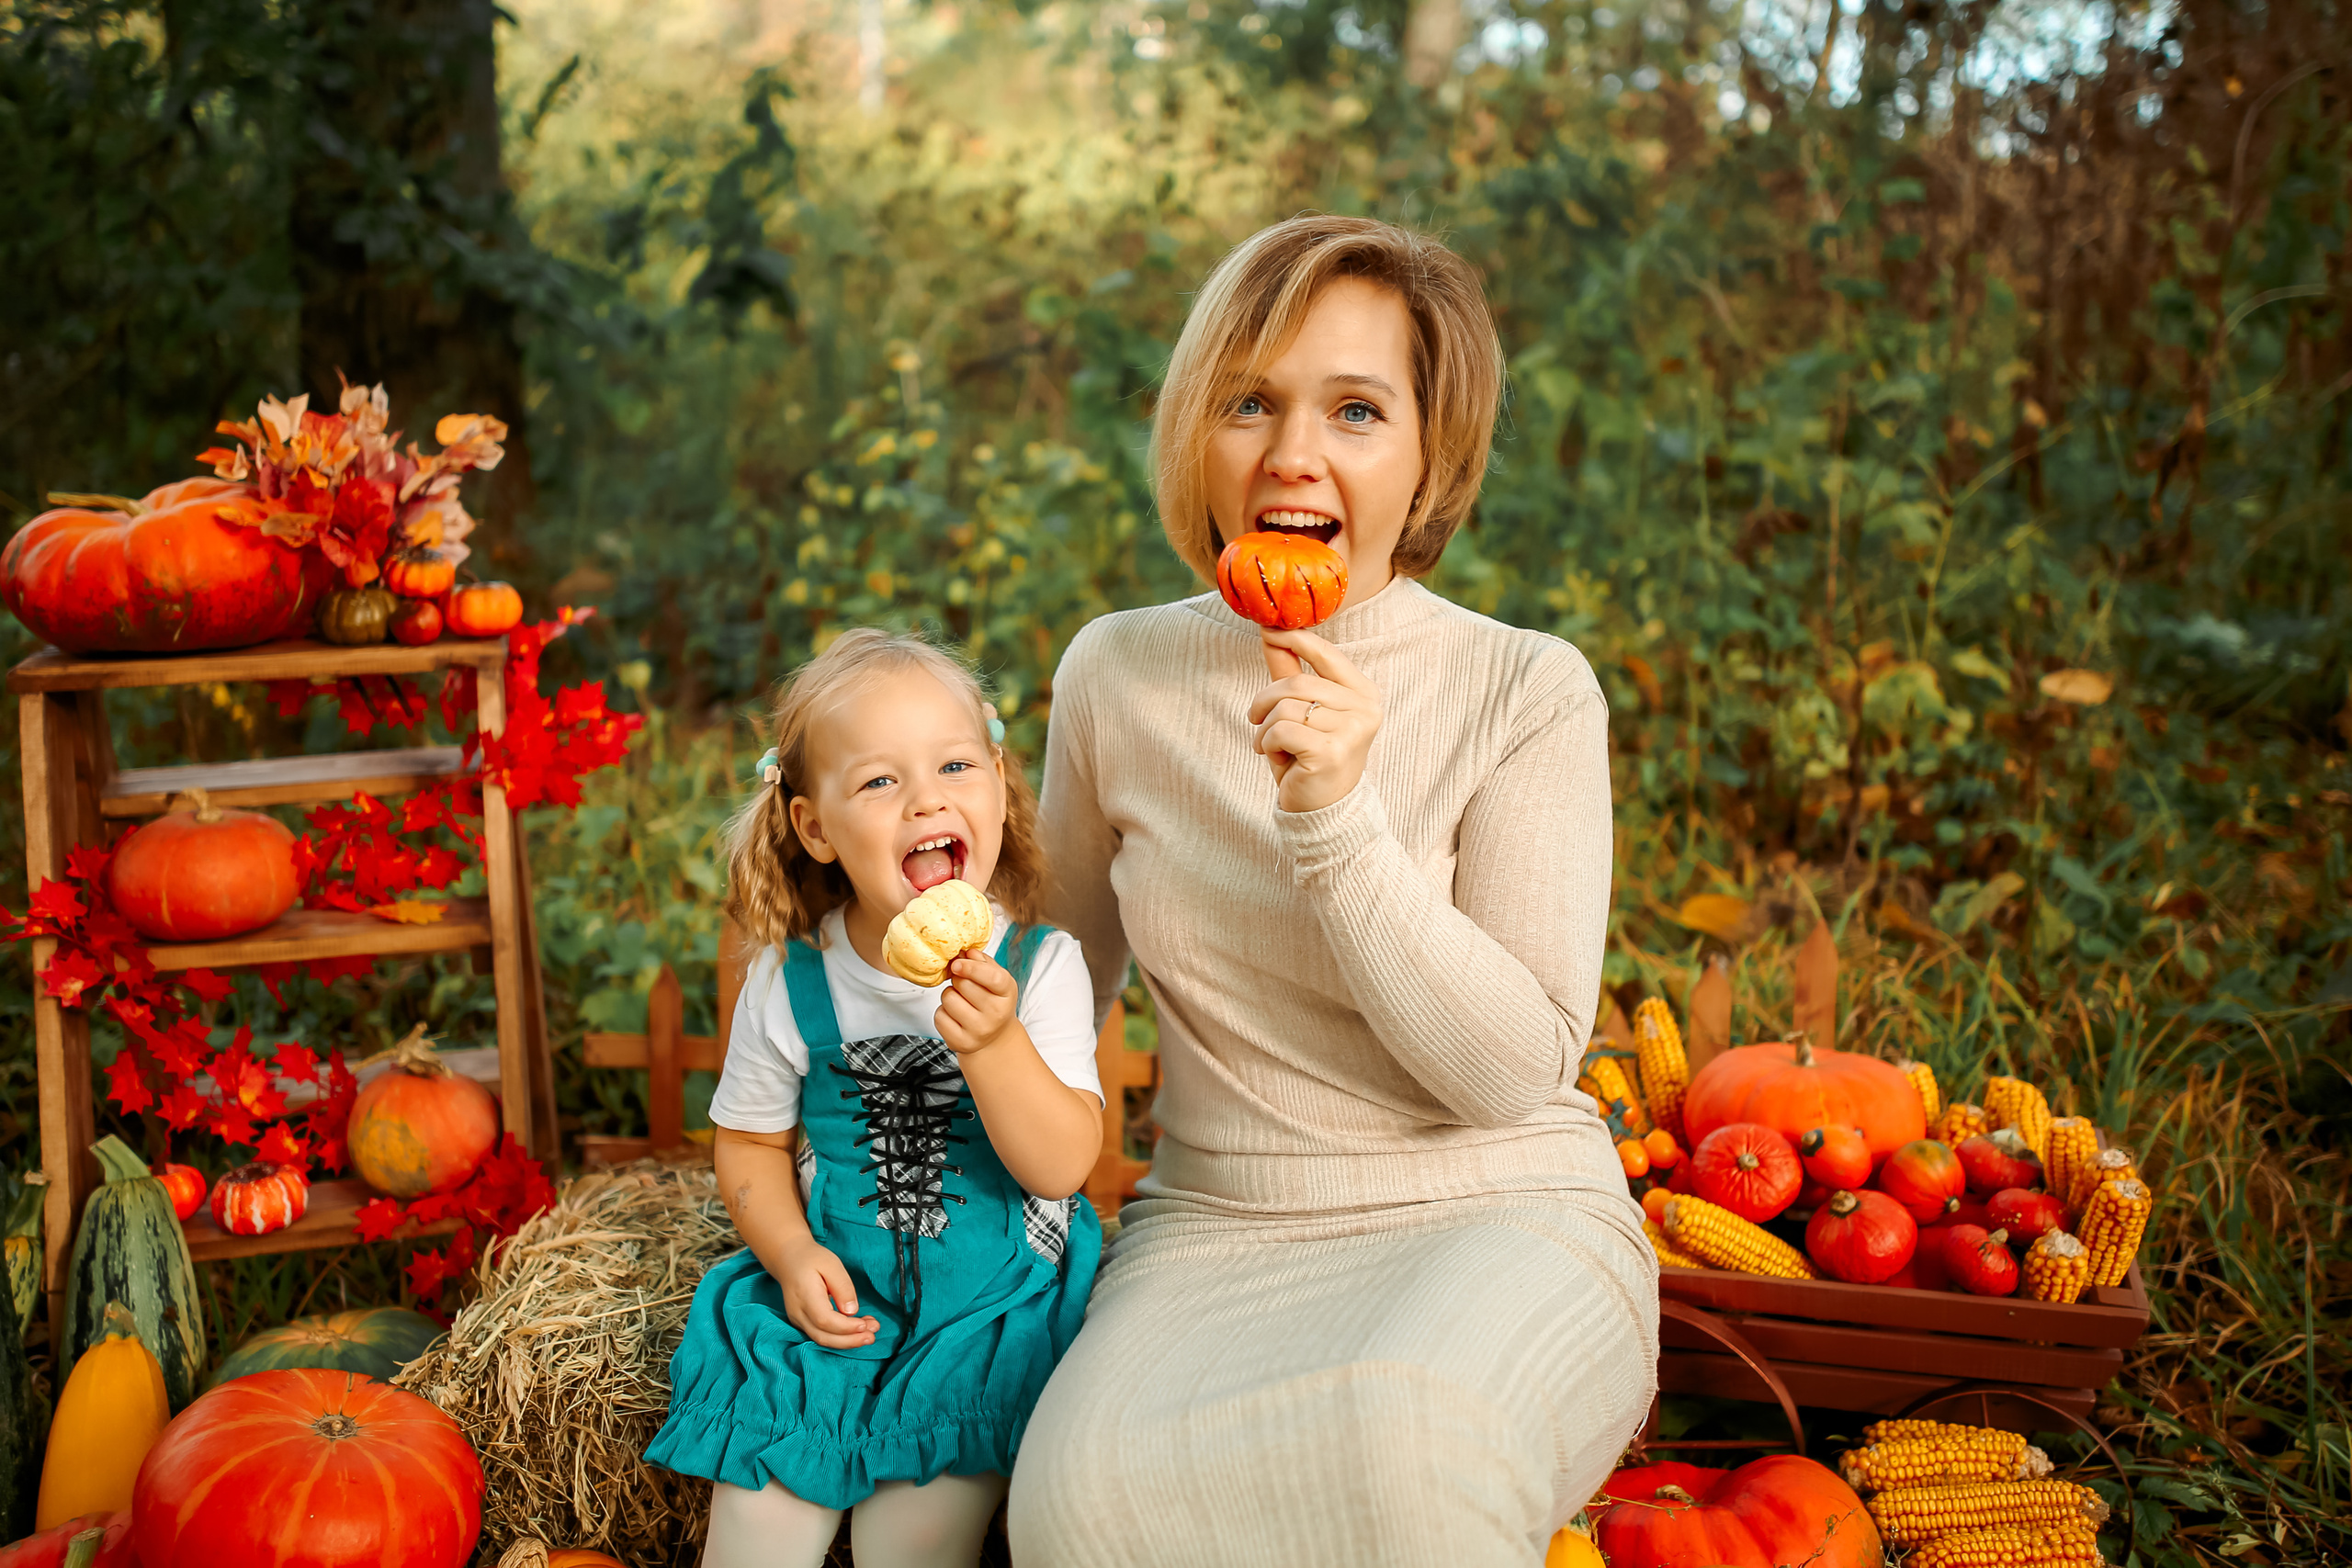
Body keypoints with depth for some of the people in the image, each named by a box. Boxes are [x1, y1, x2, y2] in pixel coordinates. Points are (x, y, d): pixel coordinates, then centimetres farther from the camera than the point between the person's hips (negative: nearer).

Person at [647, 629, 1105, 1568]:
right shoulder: (790, 984, -5)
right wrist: (794, 1257, -9)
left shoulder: (1040, 968, -9)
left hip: (988, 1306, -1)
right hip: (833, 1300, 2)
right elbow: (749, 1143, 7)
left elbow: (1063, 1165, -14)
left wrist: (995, 1043, -30)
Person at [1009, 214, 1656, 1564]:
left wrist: (1338, 822, -23)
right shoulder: (1116, 675, 3)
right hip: (1213, 1235, 2)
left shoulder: (1529, 694, -7)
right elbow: (1065, 975, 20)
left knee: (1403, 1437, -37)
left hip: (1496, 1220, -2)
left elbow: (1517, 1072, -13)